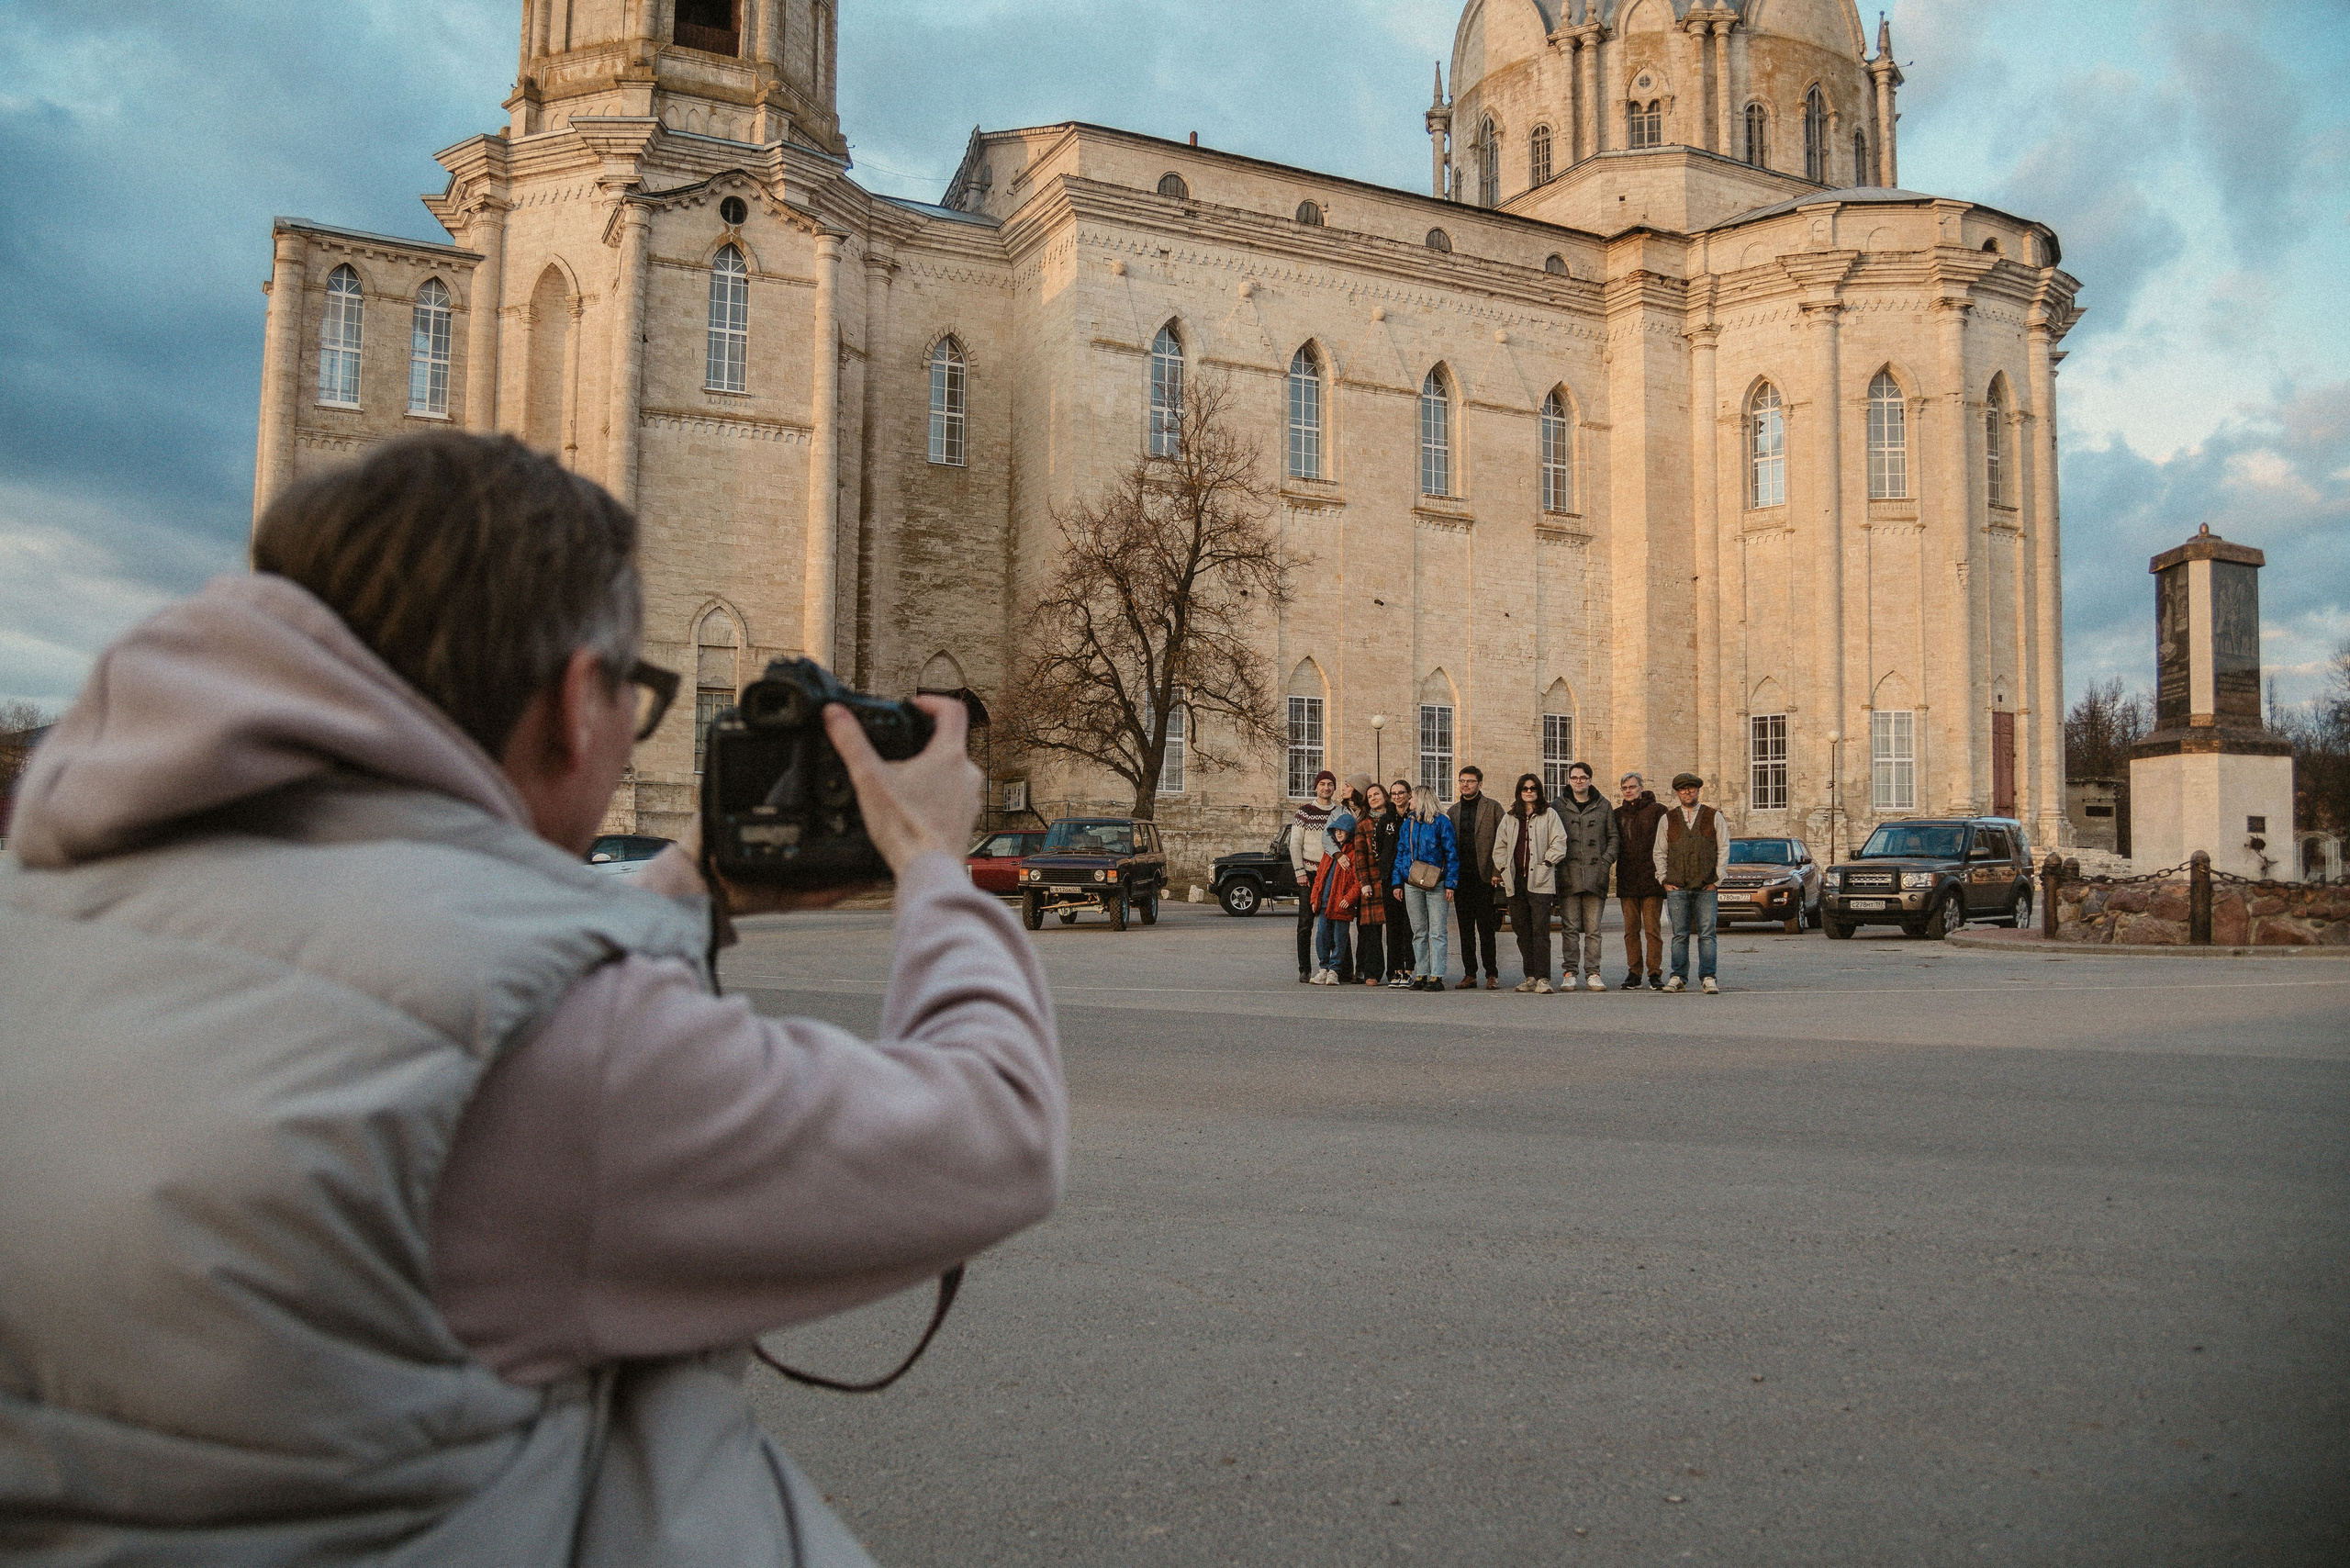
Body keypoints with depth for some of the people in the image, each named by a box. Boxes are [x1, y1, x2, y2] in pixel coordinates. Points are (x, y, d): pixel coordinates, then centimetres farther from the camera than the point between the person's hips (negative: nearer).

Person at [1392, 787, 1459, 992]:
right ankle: (1420, 974, 12)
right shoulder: (1408, 823, 13)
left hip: (1436, 883, -5)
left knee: (1437, 932, -5)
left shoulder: (1441, 822, -2)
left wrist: (1450, 883, -10)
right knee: (1418, 932, 8)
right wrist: (1397, 882, 7)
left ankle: (1436, 976, -5)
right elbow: (1400, 853, 16)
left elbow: (1451, 854, -3)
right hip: (1412, 885, 5)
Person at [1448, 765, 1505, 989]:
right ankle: (1470, 974, 11)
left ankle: (1492, 974, 4)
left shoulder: (1492, 807, 2)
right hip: (1461, 877, 4)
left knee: (1486, 927, -3)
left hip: (1484, 876, -4)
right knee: (1465, 928, 6)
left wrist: (1497, 872, -10)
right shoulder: (1454, 811, 15)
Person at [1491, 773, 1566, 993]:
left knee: (1540, 930, -11)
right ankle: (1530, 976, 15)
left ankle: (1543, 978, -11)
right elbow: (1500, 847, 20)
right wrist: (1504, 869, 8)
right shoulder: (1510, 817, 17)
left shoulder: (1548, 814, 4)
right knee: (1522, 931, 7)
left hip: (1540, 882, -5)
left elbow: (1559, 843, -1)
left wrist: (1546, 864, -9)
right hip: (1515, 882, 5)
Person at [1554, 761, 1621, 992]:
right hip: (1568, 875, -1)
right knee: (1570, 928, -1)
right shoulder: (1559, 805, 7)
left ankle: (1592, 973, 7)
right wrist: (1558, 862, -2)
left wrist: (1607, 861, 0)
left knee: (1593, 929, 2)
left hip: (1596, 875, 1)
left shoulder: (1603, 805, 10)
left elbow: (1613, 836, 13)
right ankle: (1570, 972, 5)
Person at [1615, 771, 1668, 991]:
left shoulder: (1657, 811, 1)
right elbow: (1612, 845, 19)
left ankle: (1655, 973, 2)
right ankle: (1634, 972, 10)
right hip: (1626, 880, 4)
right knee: (1631, 929, 5)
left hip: (1651, 879, -4)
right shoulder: (1617, 815, 14)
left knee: (1652, 928, -4)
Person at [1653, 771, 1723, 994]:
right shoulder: (1668, 819, 11)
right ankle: (1678, 978, 7)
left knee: (1707, 934, -3)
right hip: (1677, 887, 1)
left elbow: (1723, 850, 7)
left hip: (1706, 888, -1)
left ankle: (1708, 978, 2)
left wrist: (1716, 881, 1)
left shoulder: (1714, 817, 9)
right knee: (1679, 935, 1)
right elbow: (1659, 852, 13)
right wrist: (1664, 880, 4)